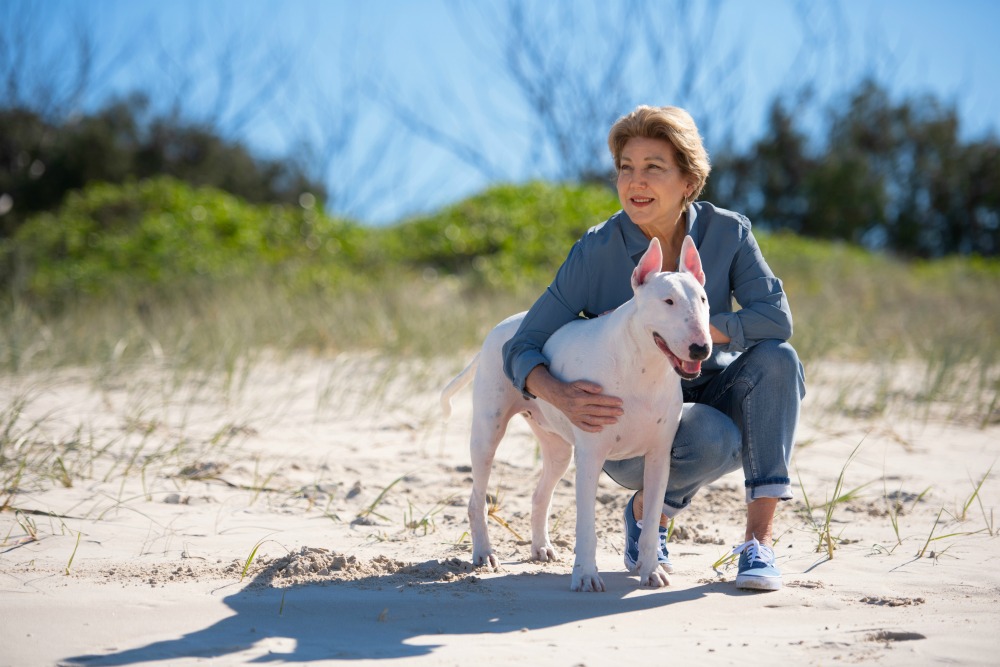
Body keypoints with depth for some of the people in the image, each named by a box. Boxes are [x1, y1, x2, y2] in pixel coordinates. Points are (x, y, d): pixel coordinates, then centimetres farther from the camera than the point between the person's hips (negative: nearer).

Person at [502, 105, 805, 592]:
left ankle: (759, 540, -23)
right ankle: (647, 510, 0)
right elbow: (522, 349, -17)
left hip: (711, 399, 3)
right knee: (714, 438, -35)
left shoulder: (726, 232, -11)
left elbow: (776, 318, -22)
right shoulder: (597, 252, -16)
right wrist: (563, 396, -40)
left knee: (776, 358, -26)